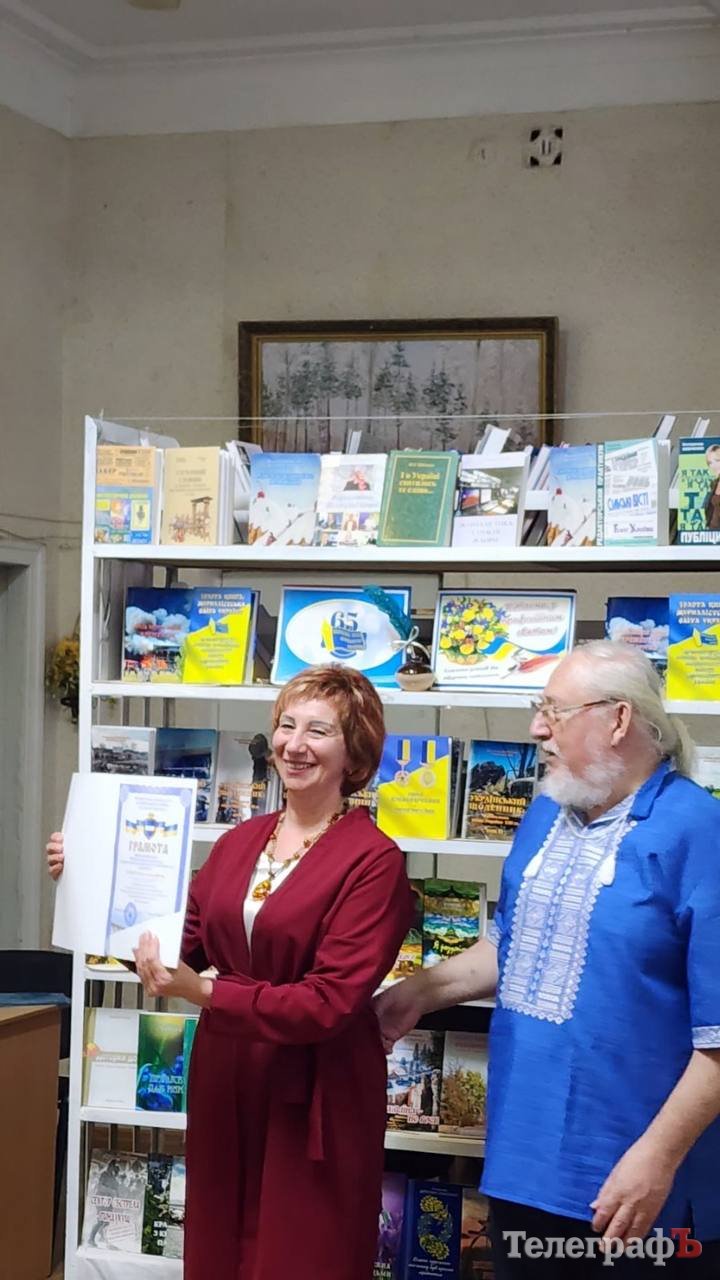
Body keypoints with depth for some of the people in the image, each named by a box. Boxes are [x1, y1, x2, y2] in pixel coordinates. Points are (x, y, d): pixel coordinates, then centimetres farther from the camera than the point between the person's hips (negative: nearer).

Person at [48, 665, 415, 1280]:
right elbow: (183, 945, 9)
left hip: (312, 1102, -6)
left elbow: (330, 1003, -20)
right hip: (225, 1085, 6)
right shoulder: (241, 840, 5)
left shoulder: (373, 860, -15)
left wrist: (203, 993, -24)